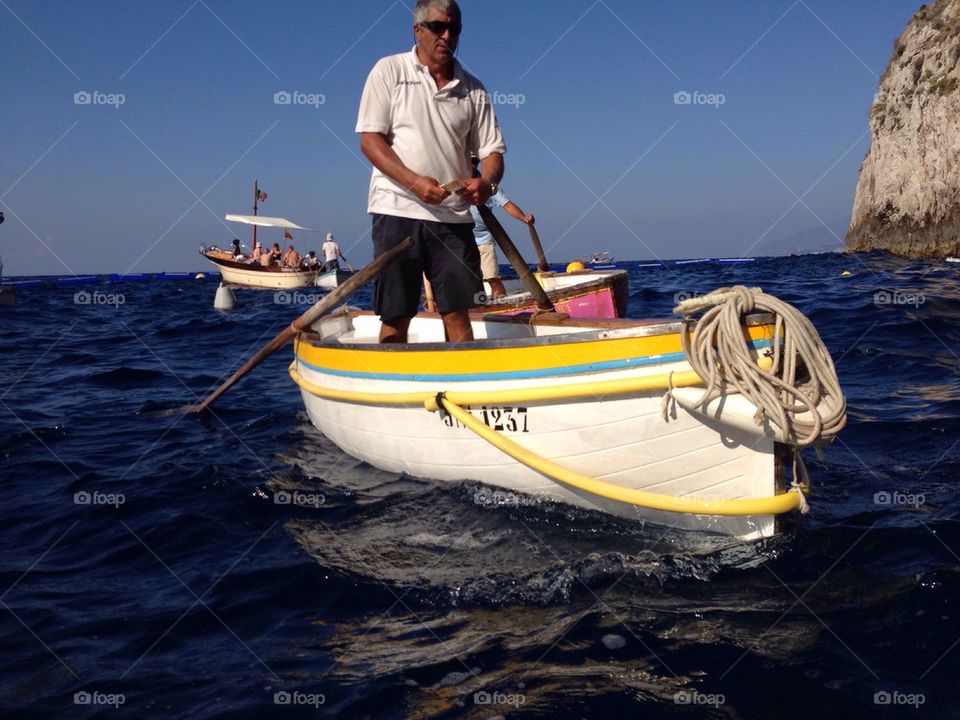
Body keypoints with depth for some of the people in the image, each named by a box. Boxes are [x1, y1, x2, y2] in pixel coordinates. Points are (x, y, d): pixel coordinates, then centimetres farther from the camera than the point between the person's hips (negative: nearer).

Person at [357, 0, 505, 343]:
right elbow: (369, 139, -3)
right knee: (396, 316, -1)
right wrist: (414, 181, -18)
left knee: (458, 312, 2)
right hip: (398, 210, -3)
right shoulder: (390, 71, 3)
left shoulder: (472, 89, 12)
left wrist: (486, 182, -13)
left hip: (454, 216, 3)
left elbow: (492, 150, 12)